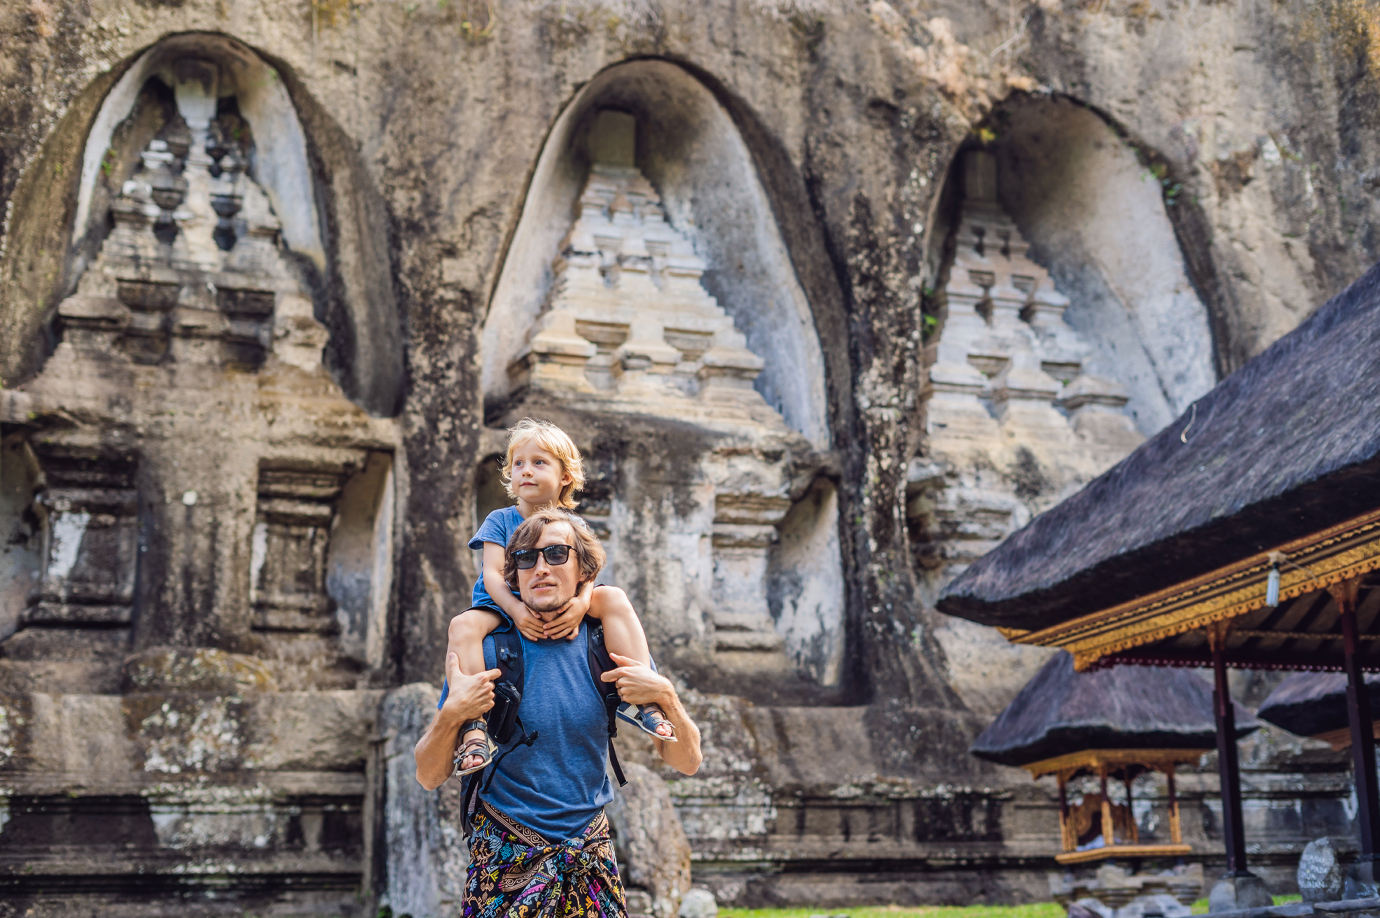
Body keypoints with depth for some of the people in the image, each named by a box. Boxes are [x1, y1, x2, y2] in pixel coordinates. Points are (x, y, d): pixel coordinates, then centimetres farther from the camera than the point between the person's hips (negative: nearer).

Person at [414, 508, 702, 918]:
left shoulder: (610, 649, -3)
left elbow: (687, 761, -1)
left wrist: (665, 696, -19)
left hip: (589, 851, 2)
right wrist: (452, 713, -24)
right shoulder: (488, 651, -9)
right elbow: (429, 777, -6)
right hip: (506, 855, -2)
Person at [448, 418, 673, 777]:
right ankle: (474, 726, -39)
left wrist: (581, 604, -31)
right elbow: (492, 574, -7)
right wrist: (516, 609, -27)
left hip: (559, 610, 2)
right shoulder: (500, 521, 5)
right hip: (505, 607, -1)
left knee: (614, 597, -22)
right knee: (464, 625, -34)